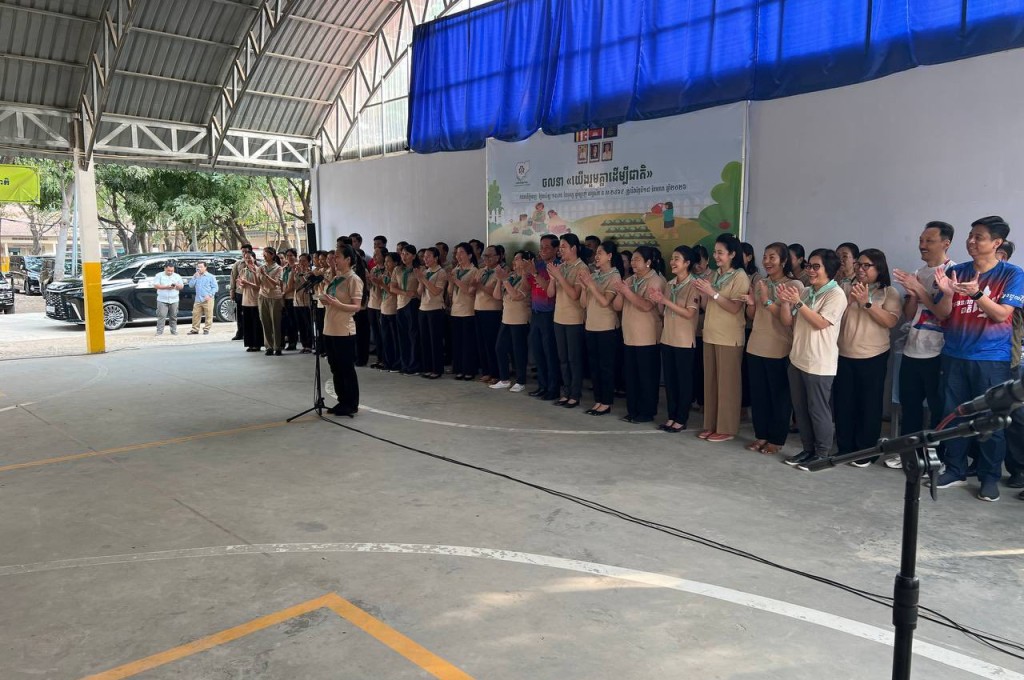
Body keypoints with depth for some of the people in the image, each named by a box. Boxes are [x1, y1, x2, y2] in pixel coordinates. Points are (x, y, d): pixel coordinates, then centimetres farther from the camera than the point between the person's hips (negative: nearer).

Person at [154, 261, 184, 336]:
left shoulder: (177, 276, 12)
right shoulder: (159, 275, 4)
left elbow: (182, 286, 12)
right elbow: (155, 285, -5)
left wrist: (177, 286, -10)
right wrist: (166, 287, -16)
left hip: (174, 300, 2)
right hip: (162, 300, -2)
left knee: (173, 317, 5)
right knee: (161, 316, -8)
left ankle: (174, 331, 12)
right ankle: (159, 332, -7)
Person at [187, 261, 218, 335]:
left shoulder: (210, 276, 2)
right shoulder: (196, 276, 16)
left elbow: (215, 287, -3)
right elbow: (191, 284, 7)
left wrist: (210, 295, -14)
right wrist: (195, 277, -5)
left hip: (207, 300, -4)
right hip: (198, 300, 4)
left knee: (208, 315, -4)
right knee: (195, 315, 4)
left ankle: (206, 329, 5)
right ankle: (195, 330, 12)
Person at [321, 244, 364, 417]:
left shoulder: (353, 280, -10)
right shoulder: (335, 278, 13)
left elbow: (356, 307, -16)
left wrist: (336, 304, -28)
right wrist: (325, 300, 0)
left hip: (344, 331, -8)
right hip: (330, 329, 8)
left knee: (347, 369, 0)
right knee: (335, 368, 13)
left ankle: (352, 404, 10)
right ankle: (342, 401, 23)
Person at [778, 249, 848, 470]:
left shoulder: (836, 294, -10)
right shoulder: (804, 292, 11)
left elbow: (820, 322, -19)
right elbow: (788, 322, 10)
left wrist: (798, 303, -22)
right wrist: (784, 302, -7)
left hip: (819, 363, -7)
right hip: (797, 359, 7)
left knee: (818, 410, 1)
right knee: (800, 409, 13)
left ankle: (822, 454, 13)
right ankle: (808, 449, 25)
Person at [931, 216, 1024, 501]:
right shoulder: (956, 271, 5)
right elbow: (941, 315, 3)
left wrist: (976, 293, -28)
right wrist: (947, 293, -17)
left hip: (992, 360, -3)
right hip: (954, 356, 3)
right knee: (953, 415, 8)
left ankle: (990, 477, 13)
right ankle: (955, 470, 20)